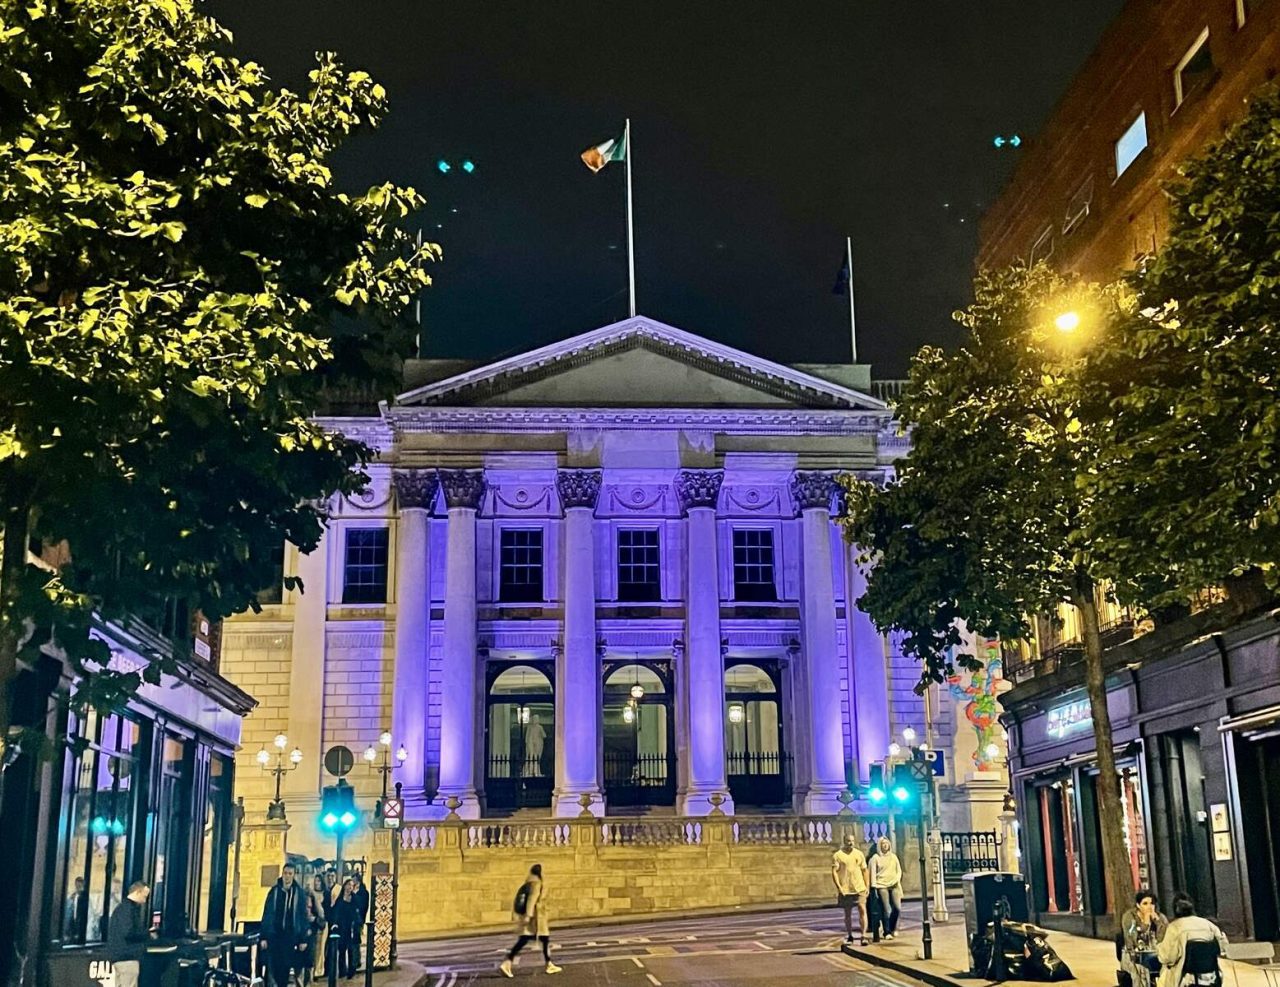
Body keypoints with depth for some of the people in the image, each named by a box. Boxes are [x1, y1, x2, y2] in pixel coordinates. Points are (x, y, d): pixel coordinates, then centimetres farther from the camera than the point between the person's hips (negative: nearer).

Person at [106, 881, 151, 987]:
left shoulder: (121, 907, 18)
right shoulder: (128, 908, -14)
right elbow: (128, 933, -24)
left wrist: (145, 932, 13)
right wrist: (147, 933, -10)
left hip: (118, 955, 10)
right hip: (128, 957, -10)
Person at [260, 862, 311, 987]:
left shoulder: (300, 893, -2)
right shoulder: (274, 891, 1)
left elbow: (303, 916, 0)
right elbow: (267, 915, 2)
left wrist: (304, 939, -3)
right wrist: (263, 937, -3)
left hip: (291, 935, -1)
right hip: (274, 934, 1)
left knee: (286, 966, -1)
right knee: (274, 965, 0)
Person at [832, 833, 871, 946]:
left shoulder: (859, 854, 8)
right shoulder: (837, 855, -2)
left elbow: (865, 871, 12)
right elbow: (834, 872, -6)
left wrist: (867, 886, 6)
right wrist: (839, 887, -14)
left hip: (860, 888, 1)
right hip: (845, 890, -1)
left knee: (862, 910, -11)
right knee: (847, 913, 9)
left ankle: (863, 935, -11)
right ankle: (849, 936, 21)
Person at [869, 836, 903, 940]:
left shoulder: (894, 856, 15)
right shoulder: (876, 858, 3)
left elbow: (899, 870, 15)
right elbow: (873, 873, 1)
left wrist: (897, 879, -4)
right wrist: (874, 887, -6)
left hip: (894, 886, 3)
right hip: (881, 886, -3)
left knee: (897, 908, -6)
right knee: (886, 910, -7)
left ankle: (892, 928, 17)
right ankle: (887, 932, 2)